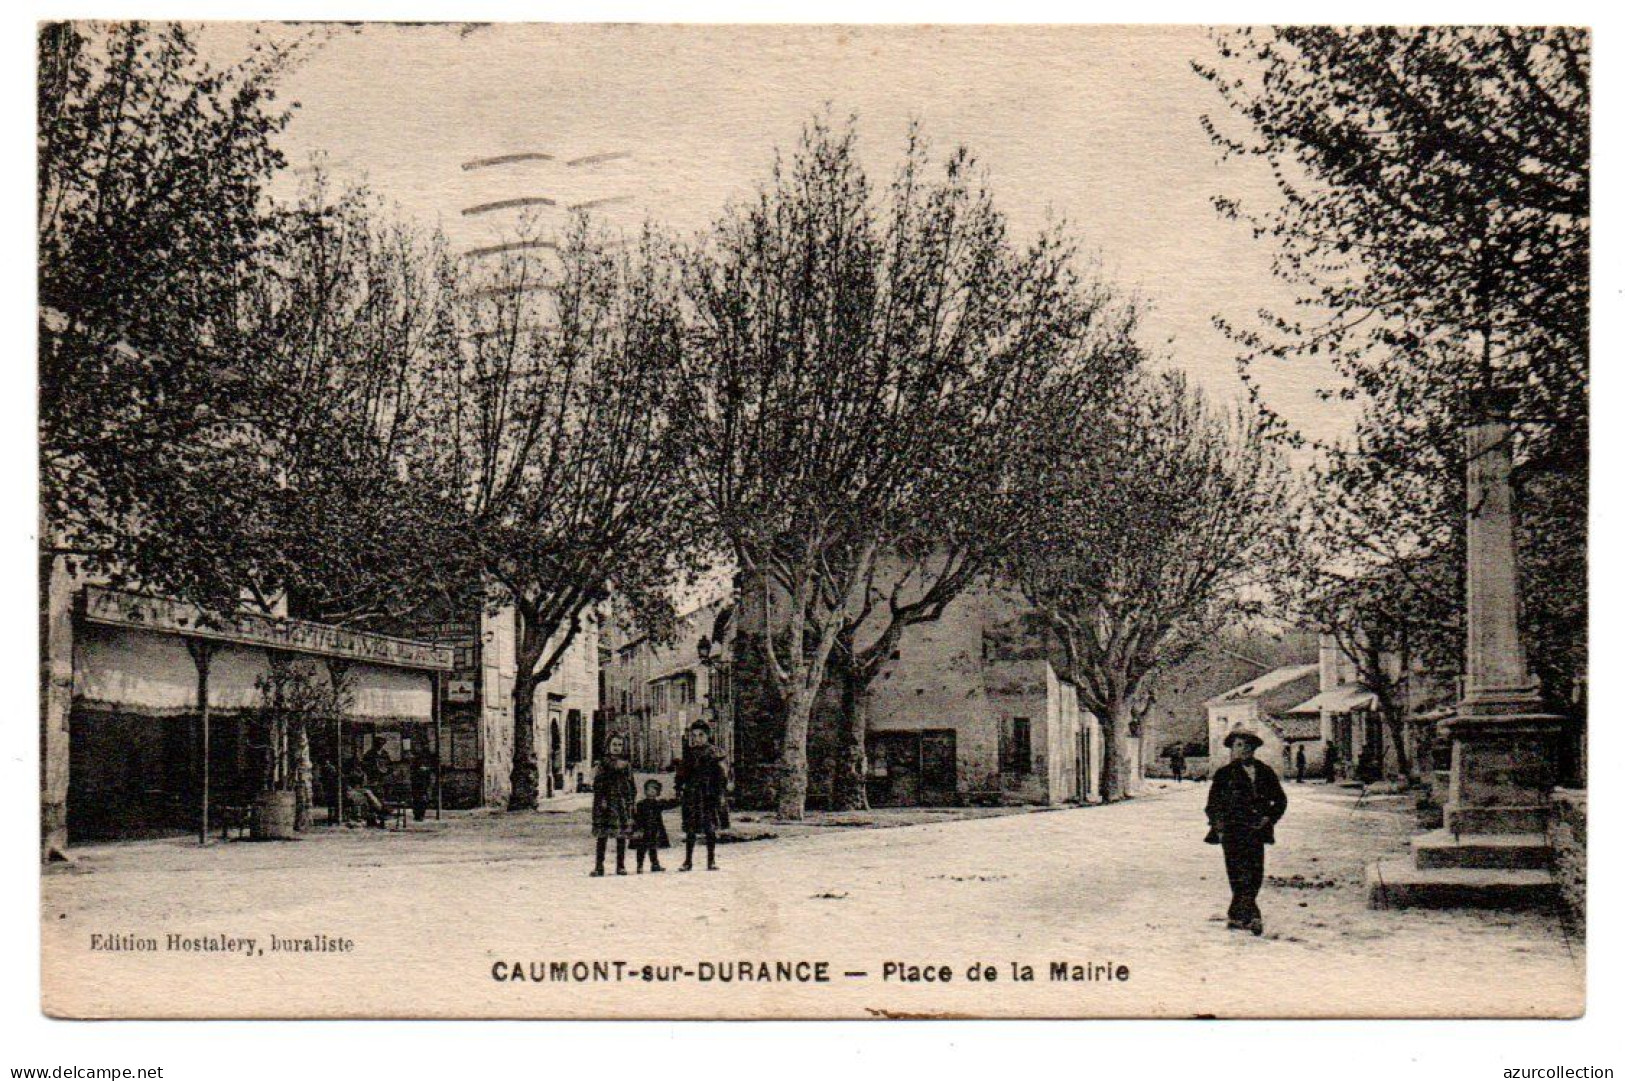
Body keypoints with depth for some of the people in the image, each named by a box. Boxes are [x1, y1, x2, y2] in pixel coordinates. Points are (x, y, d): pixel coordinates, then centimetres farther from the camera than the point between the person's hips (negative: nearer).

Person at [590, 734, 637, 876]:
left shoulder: (626, 765, 12)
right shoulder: (603, 764, 3)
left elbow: (632, 785, 15)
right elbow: (597, 785, -3)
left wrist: (633, 803, 10)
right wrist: (601, 800, -13)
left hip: (624, 802, 3)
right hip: (606, 803, -3)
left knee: (622, 835, 4)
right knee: (602, 834, -5)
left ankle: (621, 866, 9)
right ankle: (599, 866, -4)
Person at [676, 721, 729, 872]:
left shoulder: (712, 753, 1)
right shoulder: (688, 753, 10)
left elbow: (721, 775, -1)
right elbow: (681, 774, 15)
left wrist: (721, 793, -7)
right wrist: (679, 791, 7)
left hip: (709, 796, -2)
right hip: (691, 795, 2)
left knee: (710, 829, 1)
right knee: (690, 829, 3)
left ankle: (711, 861, 8)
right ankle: (688, 861, 10)